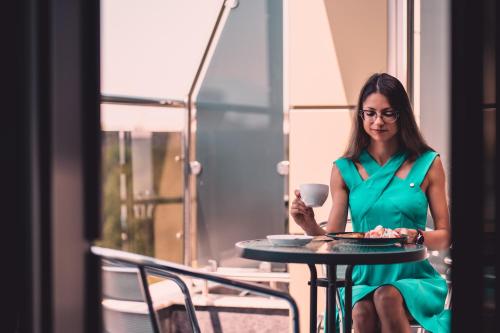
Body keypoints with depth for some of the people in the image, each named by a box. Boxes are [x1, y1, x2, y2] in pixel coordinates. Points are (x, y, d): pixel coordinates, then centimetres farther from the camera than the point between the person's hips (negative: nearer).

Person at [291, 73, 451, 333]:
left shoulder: (427, 164, 5)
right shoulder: (345, 169, 8)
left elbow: (445, 237, 5)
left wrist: (417, 236, -16)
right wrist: (310, 226, -14)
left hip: (414, 279, 0)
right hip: (362, 281, 1)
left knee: (387, 296, -34)